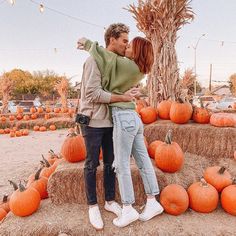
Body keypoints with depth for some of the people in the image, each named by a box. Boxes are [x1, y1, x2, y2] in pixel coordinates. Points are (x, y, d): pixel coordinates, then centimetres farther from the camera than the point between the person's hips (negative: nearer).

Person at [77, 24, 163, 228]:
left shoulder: (127, 64, -10)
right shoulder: (139, 70, 15)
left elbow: (103, 54, -8)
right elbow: (113, 57, 22)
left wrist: (88, 44, 12)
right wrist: (90, 47, 17)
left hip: (123, 117, -9)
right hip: (134, 117, 9)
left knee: (121, 165, 0)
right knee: (143, 161, 11)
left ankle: (128, 209, 10)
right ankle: (152, 203, 21)